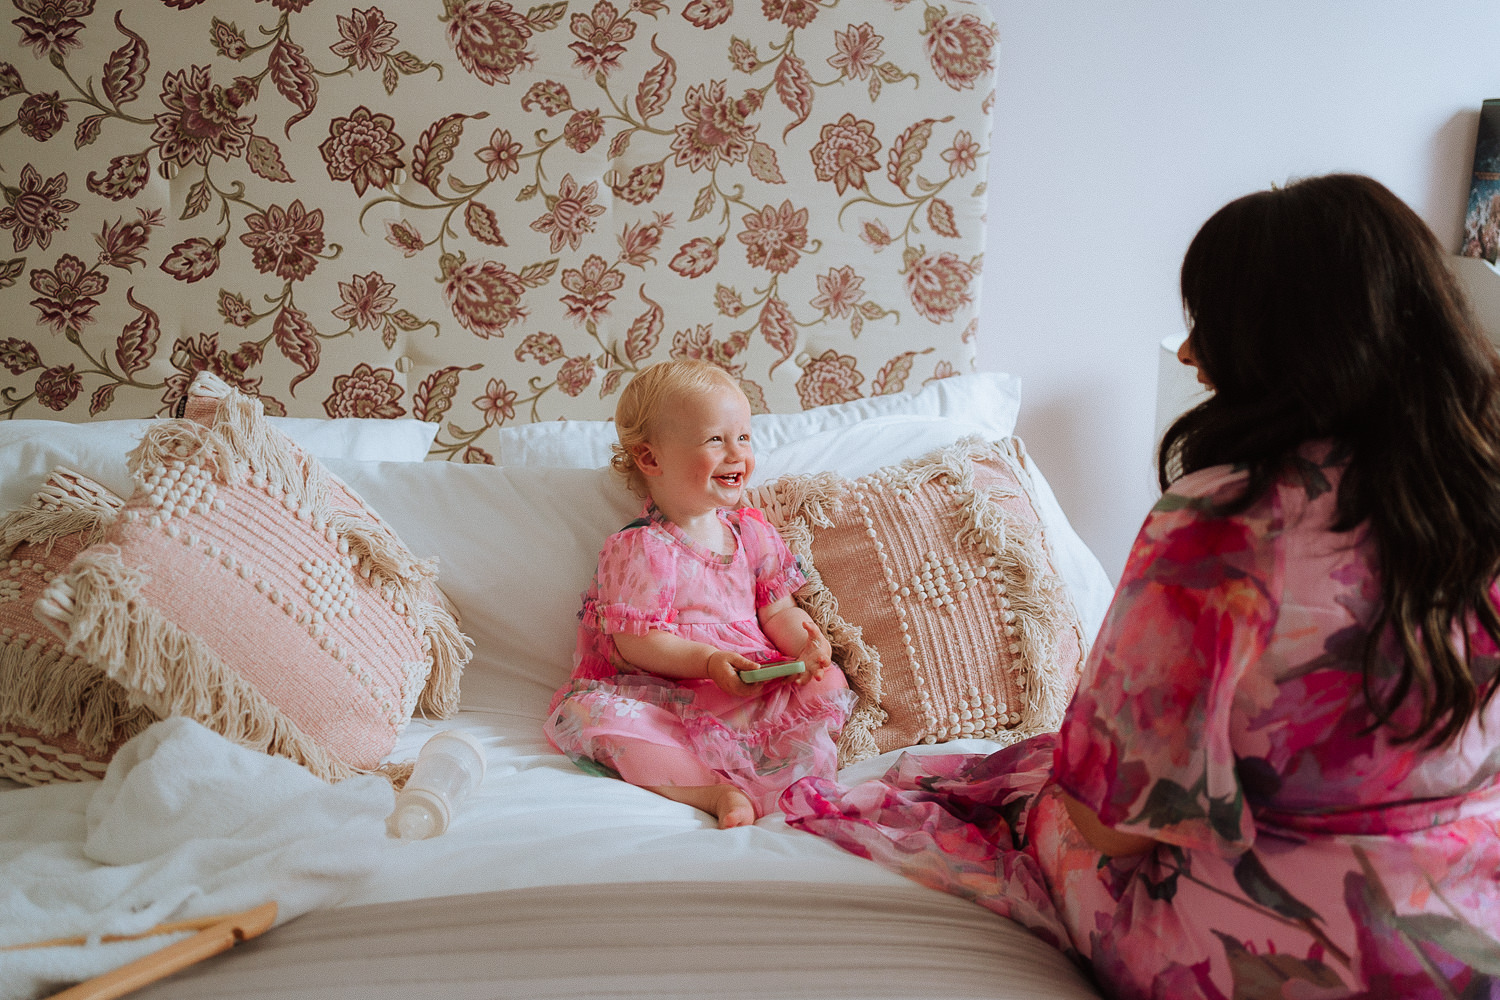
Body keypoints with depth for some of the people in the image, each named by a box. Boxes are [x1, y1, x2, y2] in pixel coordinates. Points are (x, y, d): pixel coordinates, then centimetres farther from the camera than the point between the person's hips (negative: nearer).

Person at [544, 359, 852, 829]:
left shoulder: (751, 531, 11)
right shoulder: (638, 548, -7)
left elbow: (777, 609, 12)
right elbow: (635, 641, -12)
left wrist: (805, 644, -11)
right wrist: (709, 661, -24)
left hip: (759, 691, 5)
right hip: (667, 698, -4)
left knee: (829, 684, -17)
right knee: (582, 712, -30)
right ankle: (716, 793, -40)